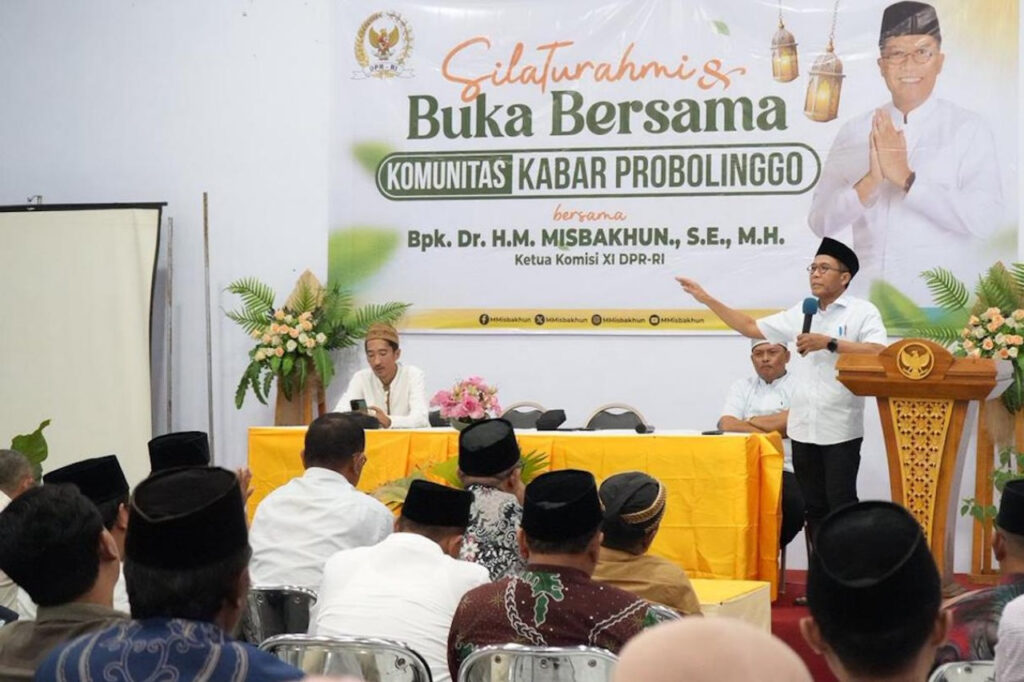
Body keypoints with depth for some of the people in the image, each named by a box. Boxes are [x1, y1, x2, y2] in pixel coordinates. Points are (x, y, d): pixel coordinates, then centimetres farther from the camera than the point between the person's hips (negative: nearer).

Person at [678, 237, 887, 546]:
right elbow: (752, 327, 18)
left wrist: (829, 343, -22)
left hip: (840, 429, -6)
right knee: (812, 507, 9)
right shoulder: (801, 314, 13)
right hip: (803, 427, 6)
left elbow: (879, 353, -19)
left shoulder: (862, 312, -4)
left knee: (840, 506, -5)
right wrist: (707, 299, 14)